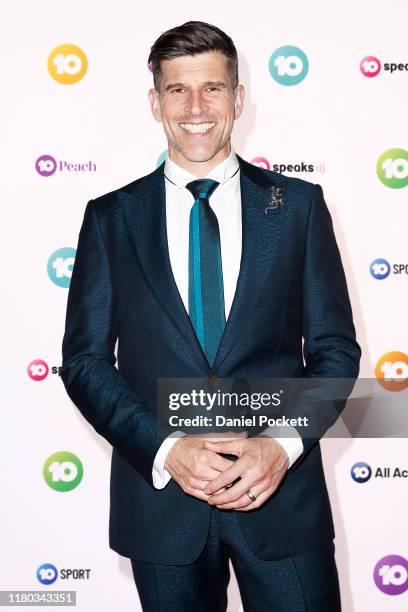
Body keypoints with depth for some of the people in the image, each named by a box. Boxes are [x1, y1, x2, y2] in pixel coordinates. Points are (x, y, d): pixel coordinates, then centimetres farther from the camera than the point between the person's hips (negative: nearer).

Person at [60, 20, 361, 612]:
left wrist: (284, 445, -13)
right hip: (158, 492, 1)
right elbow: (84, 358, 1)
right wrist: (166, 450, -12)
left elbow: (336, 347, 3)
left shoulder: (298, 204, 2)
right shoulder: (111, 217, 3)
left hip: (281, 493, 0)